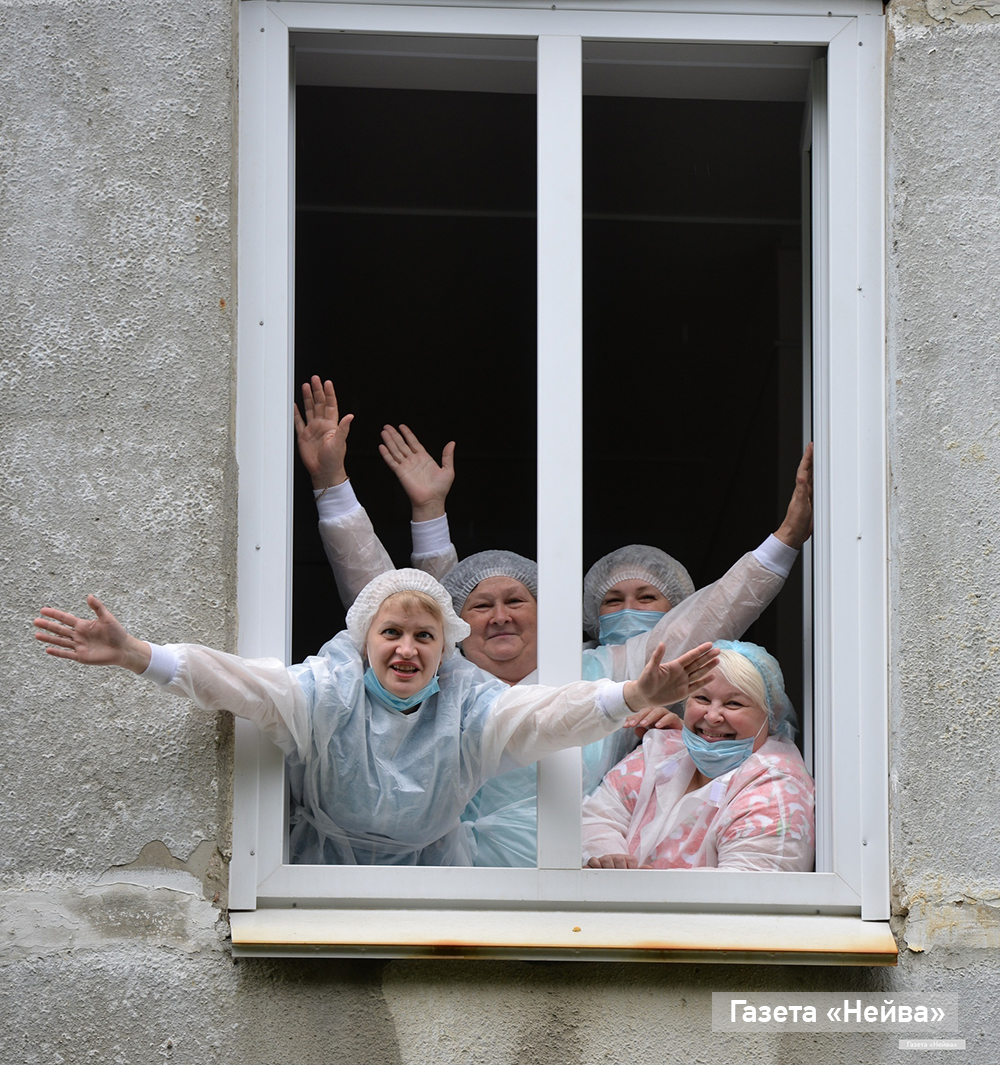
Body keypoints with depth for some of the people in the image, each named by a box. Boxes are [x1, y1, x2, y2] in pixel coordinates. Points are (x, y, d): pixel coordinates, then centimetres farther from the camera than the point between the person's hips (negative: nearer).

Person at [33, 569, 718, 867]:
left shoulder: (470, 704, -11)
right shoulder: (323, 693, -13)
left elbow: (547, 713, -26)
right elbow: (238, 681, -26)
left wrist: (634, 697, -45)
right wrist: (134, 655, -41)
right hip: (332, 870, -1)